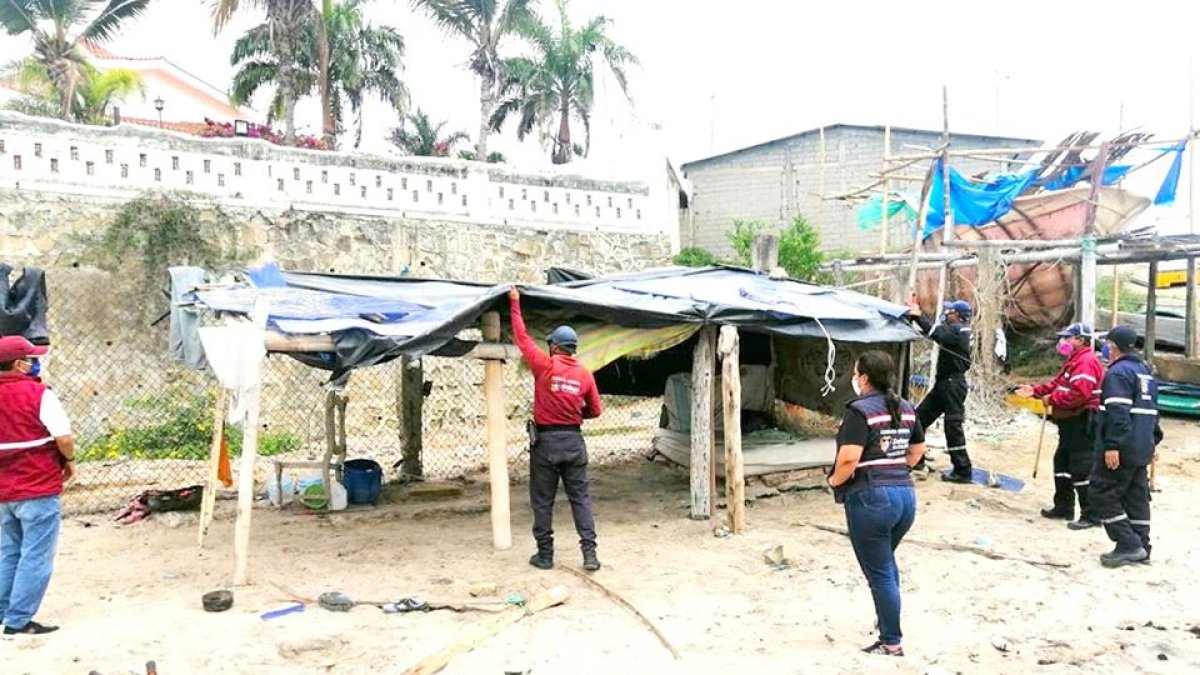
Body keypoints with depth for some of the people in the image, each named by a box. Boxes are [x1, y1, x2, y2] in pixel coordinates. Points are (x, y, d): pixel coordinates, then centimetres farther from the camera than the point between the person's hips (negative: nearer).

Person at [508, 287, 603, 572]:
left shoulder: (545, 366, -9)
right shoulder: (585, 374, 0)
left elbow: (522, 337, -1)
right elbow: (595, 410, 8)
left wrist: (515, 304, 10)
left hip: (545, 441, -3)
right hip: (574, 441, 3)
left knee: (543, 501, 8)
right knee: (581, 498, 7)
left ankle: (545, 555, 13)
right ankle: (590, 553, 2)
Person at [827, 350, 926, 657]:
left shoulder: (860, 410, -14)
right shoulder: (906, 408, 10)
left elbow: (848, 460, -22)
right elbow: (918, 450, 21)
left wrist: (835, 480, -5)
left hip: (870, 498, -8)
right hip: (906, 494, 8)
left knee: (879, 572, 4)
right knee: (886, 562, 27)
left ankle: (891, 643, 14)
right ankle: (887, 621, 40)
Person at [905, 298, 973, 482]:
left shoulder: (958, 330, -14)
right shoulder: (954, 329, 15)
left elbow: (937, 334, -30)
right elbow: (936, 329, 15)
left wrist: (918, 316, -25)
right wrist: (916, 314, 5)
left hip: (953, 385, -10)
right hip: (944, 383, 10)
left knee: (953, 426, -7)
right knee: (920, 416, 12)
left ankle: (963, 471, -2)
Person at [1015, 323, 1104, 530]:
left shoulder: (1087, 361, -17)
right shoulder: (1074, 360, 19)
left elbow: (1079, 393, -28)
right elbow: (1058, 383, 19)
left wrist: (1052, 399, -18)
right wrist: (1036, 391, 6)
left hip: (1082, 423, -12)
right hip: (1070, 422, 12)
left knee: (1081, 469, -9)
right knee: (1062, 462, 19)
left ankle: (1091, 515, -3)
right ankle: (1063, 507, 29)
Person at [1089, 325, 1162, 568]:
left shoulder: (1118, 372, -14)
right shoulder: (1145, 370, 17)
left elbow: (1118, 412, -23)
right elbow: (1152, 409, 23)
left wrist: (1112, 446, -26)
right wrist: (1153, 440, 28)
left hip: (1120, 450, -10)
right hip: (1142, 448, 10)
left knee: (1103, 494, -4)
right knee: (1137, 497, 13)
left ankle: (1128, 545, -6)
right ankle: (1140, 548, 18)